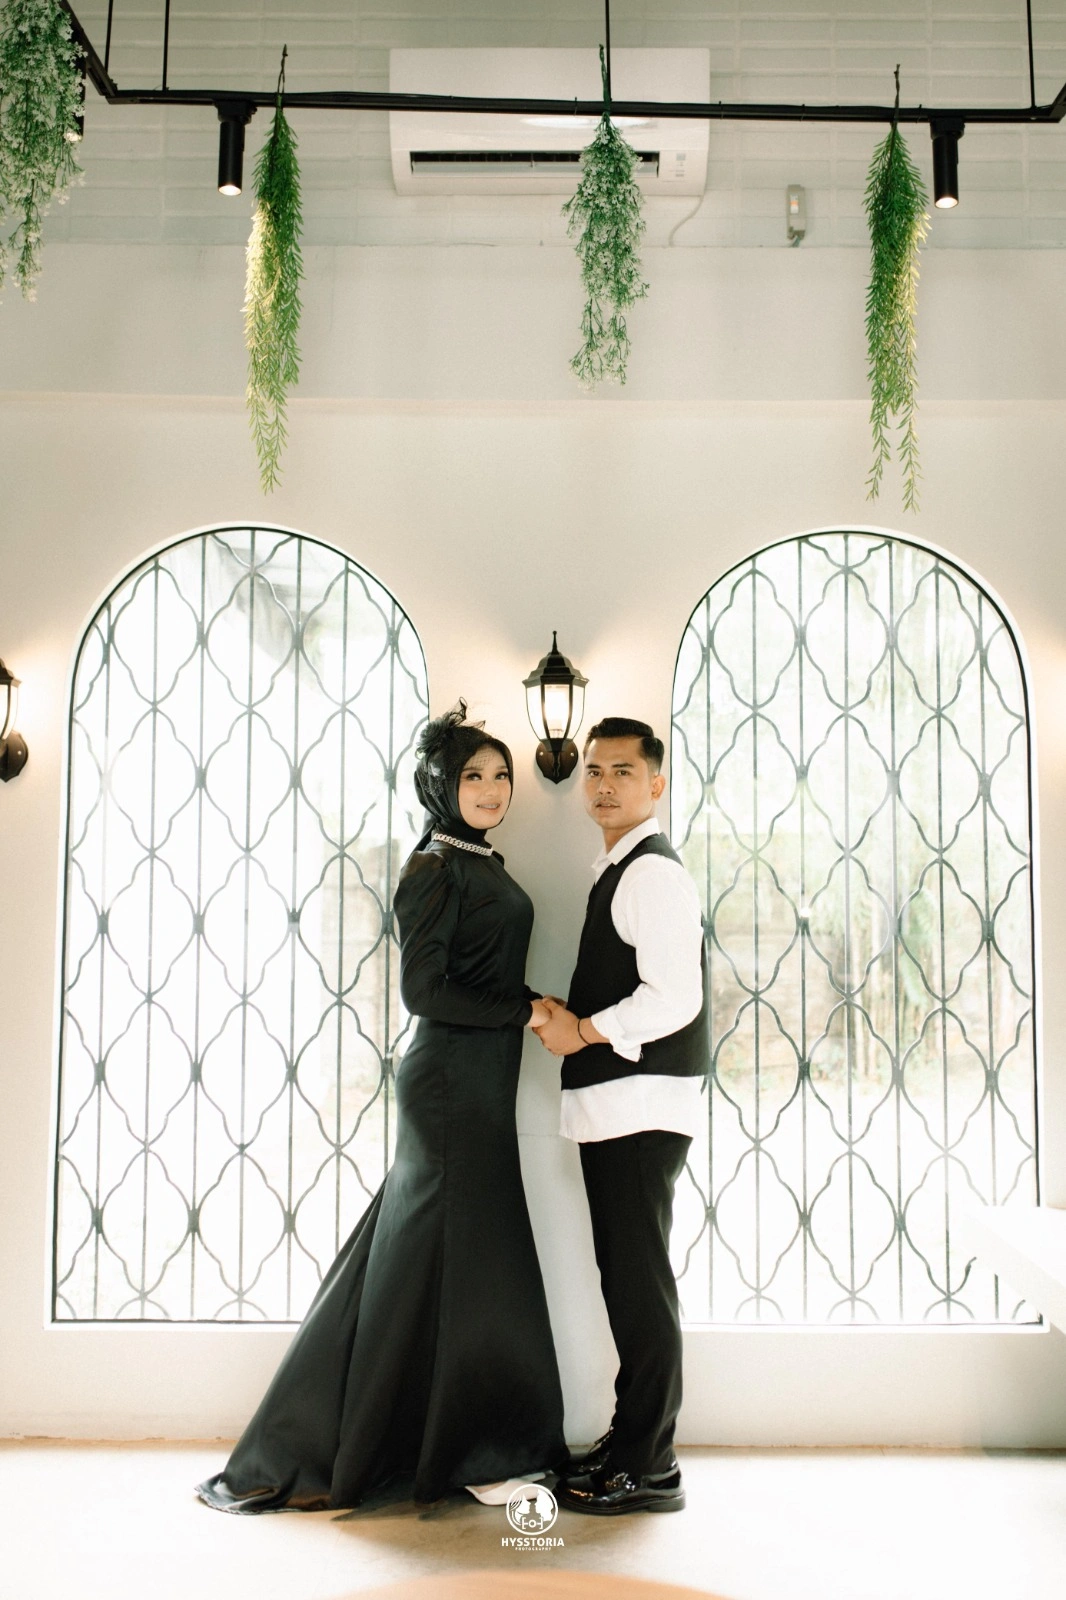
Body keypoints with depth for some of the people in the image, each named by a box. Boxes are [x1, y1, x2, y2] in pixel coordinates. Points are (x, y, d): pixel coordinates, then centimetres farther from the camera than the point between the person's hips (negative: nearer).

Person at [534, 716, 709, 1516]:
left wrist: (581, 1031, -13)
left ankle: (649, 1469, 7)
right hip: (616, 1105, 10)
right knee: (627, 1276, 16)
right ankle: (634, 1438, 28)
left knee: (639, 1280, -3)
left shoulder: (652, 870, -13)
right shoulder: (620, 868, 18)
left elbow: (673, 999, -22)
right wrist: (570, 1020, 10)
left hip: (642, 1104, -10)